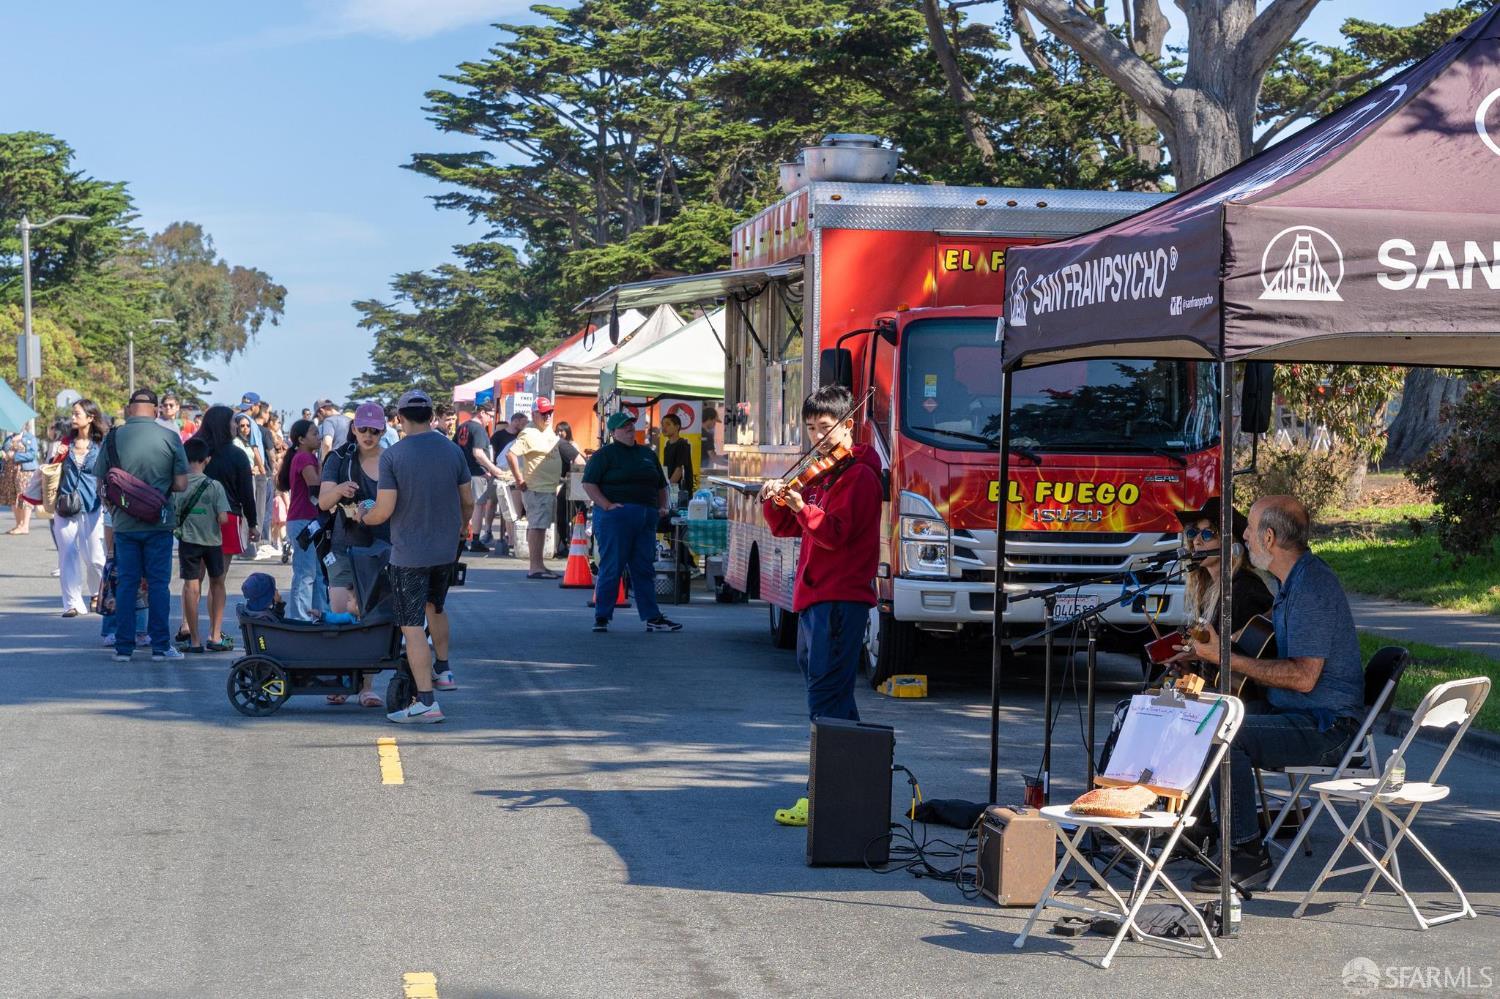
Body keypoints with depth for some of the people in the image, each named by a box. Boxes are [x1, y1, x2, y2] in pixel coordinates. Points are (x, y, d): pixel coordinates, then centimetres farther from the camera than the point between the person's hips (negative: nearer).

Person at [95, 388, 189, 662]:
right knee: (158, 583, 5)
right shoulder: (170, 438, -7)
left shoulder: (113, 437, -3)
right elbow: (181, 484, -7)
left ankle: (123, 647, 10)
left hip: (124, 524, 1)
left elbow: (100, 484, 1)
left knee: (126, 584, 9)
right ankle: (160, 646, 6)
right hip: (159, 524, -1)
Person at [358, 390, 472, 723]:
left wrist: (363, 517, 6)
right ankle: (443, 670, 39)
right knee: (435, 608, 29)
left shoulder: (392, 456, -14)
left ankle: (426, 702, -6)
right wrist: (462, 527, 27)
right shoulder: (453, 451, 0)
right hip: (446, 549, 5)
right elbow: (468, 501, 7)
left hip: (408, 554, -5)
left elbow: (384, 510, -16)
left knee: (412, 625, -3)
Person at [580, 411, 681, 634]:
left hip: (646, 518, 6)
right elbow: (589, 483, -8)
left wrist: (662, 507, 13)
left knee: (645, 569, 8)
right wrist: (606, 505, -17)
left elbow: (661, 485, 28)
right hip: (615, 516, -6)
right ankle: (601, 617, 1)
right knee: (611, 568, -5)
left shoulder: (648, 454, 20)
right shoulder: (605, 454, 1)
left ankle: (653, 618, 10)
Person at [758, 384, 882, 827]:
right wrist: (774, 502, -2)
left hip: (840, 599, -10)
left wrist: (802, 506, -35)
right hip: (815, 596, 10)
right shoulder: (820, 472, 19)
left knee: (826, 698, -14)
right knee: (833, 695, 14)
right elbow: (786, 529, 17)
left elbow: (836, 533, -20)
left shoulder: (858, 475, -8)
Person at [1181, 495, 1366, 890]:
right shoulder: (1294, 579, 14)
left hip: (1325, 728, -11)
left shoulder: (1311, 587, -21)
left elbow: (1303, 677, -27)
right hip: (1296, 713, 11)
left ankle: (1249, 854, -19)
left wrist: (1227, 659, -22)